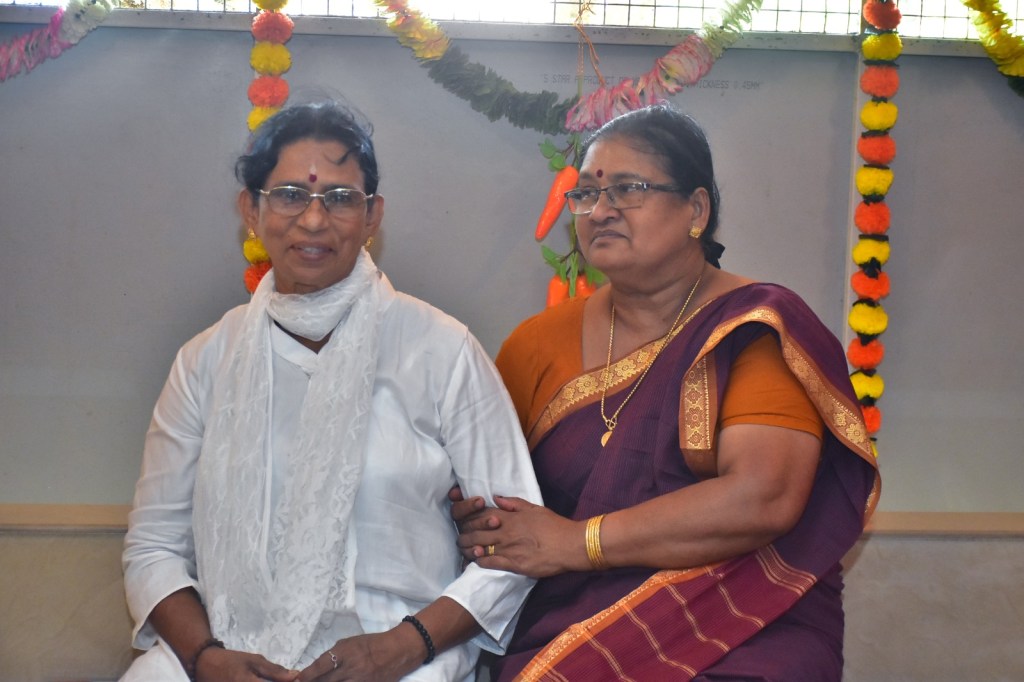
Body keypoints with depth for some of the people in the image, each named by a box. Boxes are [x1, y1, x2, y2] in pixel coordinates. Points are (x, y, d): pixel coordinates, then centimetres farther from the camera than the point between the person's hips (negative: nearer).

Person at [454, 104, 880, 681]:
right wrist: (478, 530, -10)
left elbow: (761, 499, -16)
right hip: (564, 631, 4)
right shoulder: (537, 345, 8)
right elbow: (477, 493, 14)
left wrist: (574, 542, -13)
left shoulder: (758, 330, -3)